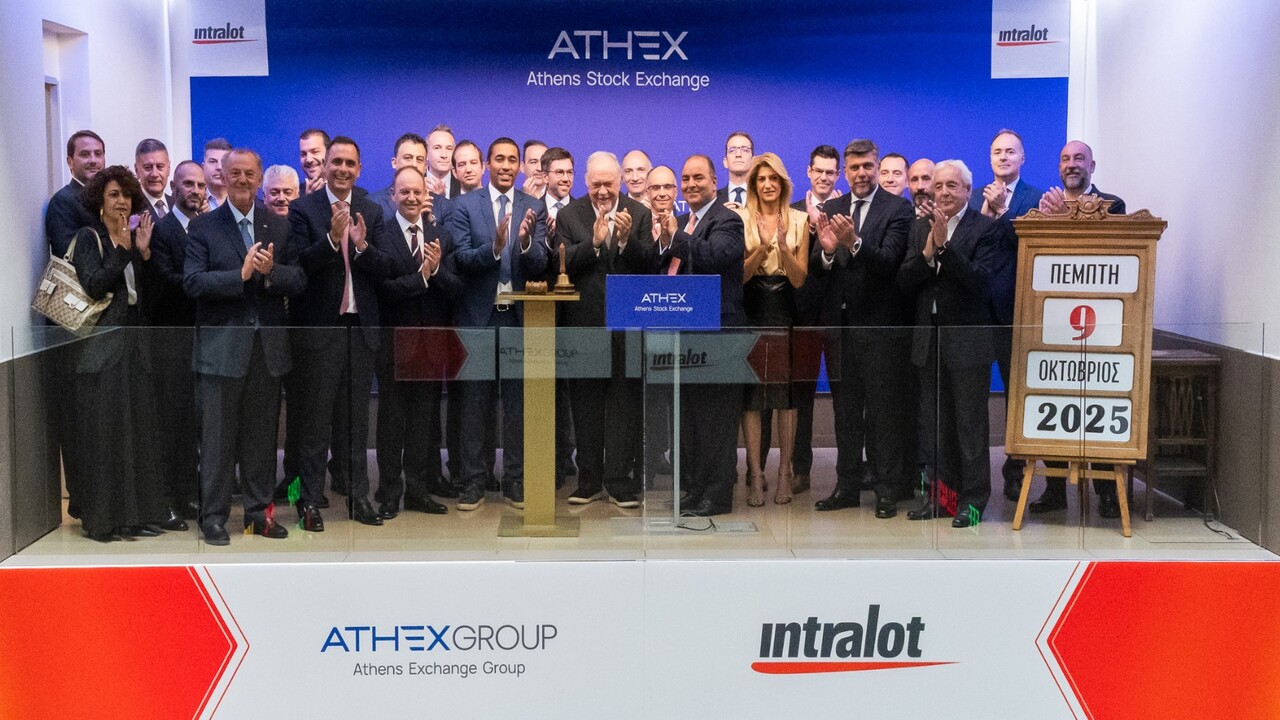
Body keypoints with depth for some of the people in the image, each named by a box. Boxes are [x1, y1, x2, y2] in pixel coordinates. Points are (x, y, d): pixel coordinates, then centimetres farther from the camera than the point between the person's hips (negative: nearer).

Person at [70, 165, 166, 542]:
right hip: (101, 345, -6)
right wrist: (123, 251, -19)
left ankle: (134, 514, 12)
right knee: (102, 432, -3)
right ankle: (101, 518, 3)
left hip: (133, 342, 6)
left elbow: (150, 292, 7)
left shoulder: (133, 239, 14)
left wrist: (144, 252, -5)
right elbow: (94, 285, -16)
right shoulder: (89, 238, -2)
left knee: (136, 429, 6)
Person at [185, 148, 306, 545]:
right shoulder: (203, 226, 0)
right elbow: (192, 282, -11)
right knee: (218, 437, 2)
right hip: (221, 347, -3)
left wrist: (271, 271, -16)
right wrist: (241, 274, -18)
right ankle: (214, 518, 10)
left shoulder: (279, 226, 9)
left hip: (268, 348, 3)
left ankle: (259, 511, 21)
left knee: (262, 435, 10)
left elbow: (299, 279, 3)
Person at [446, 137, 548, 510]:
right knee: (475, 402, 5)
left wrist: (525, 240, -25)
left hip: (519, 315, 1)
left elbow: (539, 265, -5)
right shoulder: (465, 206, -1)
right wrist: (494, 246, -27)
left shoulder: (534, 208, 3)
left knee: (517, 401, 7)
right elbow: (462, 260, -10)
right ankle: (473, 480, 12)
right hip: (479, 315, -1)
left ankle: (515, 480, 15)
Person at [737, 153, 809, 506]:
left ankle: (784, 474, 9)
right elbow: (739, 275, -3)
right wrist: (762, 248, -20)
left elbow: (799, 278, -1)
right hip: (751, 314, -1)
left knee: (787, 394, 2)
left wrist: (783, 247, -18)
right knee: (750, 395, -3)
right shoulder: (741, 219, 2)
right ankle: (756, 477, 1)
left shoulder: (799, 220, 4)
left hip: (786, 314, 1)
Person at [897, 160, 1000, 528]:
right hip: (929, 339, 5)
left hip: (967, 340, -5)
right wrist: (926, 253, -15)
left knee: (970, 423, 0)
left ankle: (973, 498, 8)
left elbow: (981, 282, -19)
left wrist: (945, 246, -24)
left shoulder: (985, 228, -7)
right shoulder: (921, 227, 9)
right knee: (938, 422, 13)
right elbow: (904, 282, 1)